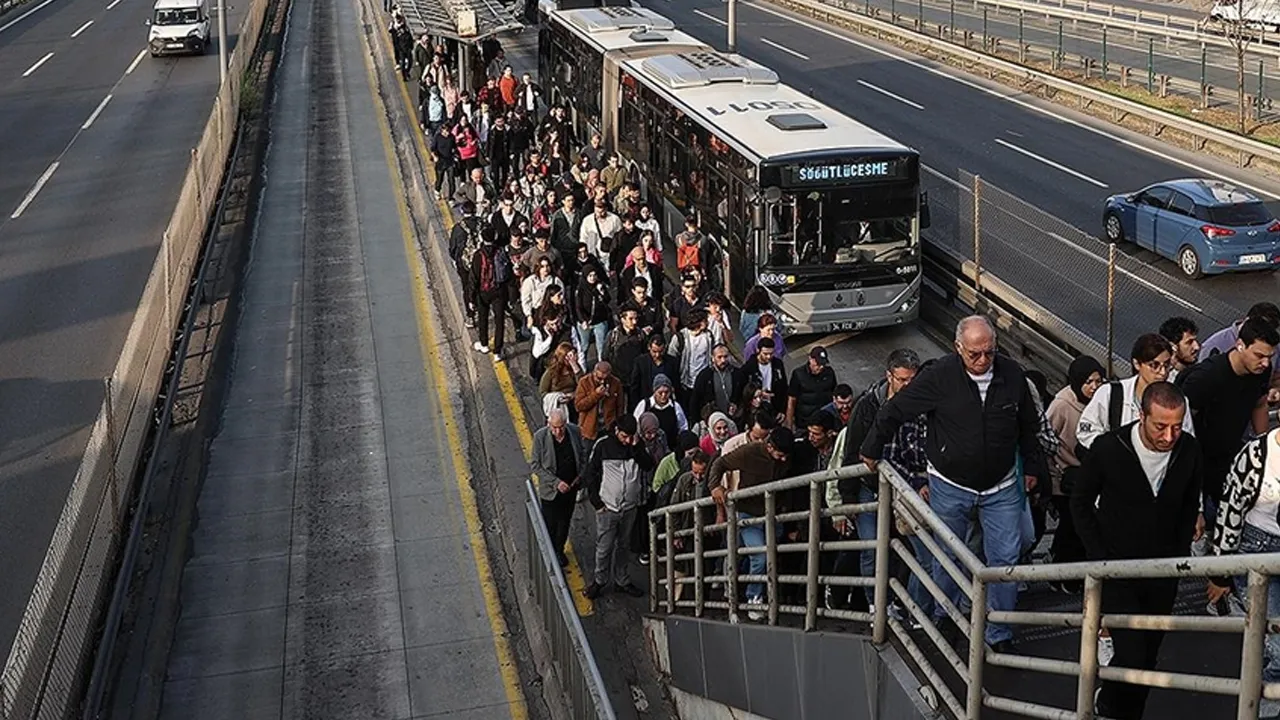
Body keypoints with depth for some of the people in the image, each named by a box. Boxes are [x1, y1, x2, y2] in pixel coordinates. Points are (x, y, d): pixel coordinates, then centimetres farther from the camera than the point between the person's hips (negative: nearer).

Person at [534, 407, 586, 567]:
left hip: (571, 487, 4)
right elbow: (535, 465, -15)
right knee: (550, 524, 8)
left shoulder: (574, 431, -12)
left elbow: (582, 455, 5)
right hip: (550, 489, -3)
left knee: (565, 521, 20)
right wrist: (556, 482, -21)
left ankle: (559, 551, 41)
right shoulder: (540, 437, -21)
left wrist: (580, 475, -7)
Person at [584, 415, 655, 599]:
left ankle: (622, 581, 27)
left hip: (629, 507, 3)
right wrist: (597, 502, -6)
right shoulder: (603, 447, -8)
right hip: (607, 508, -3)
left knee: (624, 546, 15)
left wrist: (637, 447, -21)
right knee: (604, 548, 1)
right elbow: (591, 474, -3)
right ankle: (599, 581, 17)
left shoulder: (637, 445, 1)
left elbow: (648, 466, -10)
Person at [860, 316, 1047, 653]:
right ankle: (943, 621, 33)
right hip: (951, 487, -2)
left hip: (1002, 488, 2)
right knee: (948, 559, 10)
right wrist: (872, 450, 5)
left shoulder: (1012, 375, -7)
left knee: (1006, 559, 1)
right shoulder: (939, 377, -16)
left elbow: (1029, 425, 11)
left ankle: (999, 635, 14)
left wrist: (1032, 466, 17)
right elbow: (894, 411, -5)